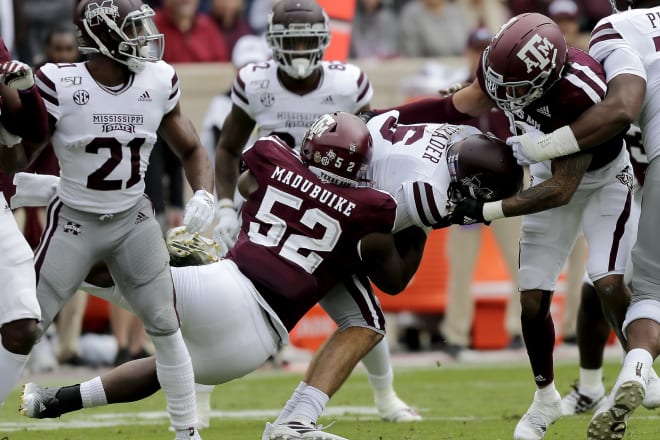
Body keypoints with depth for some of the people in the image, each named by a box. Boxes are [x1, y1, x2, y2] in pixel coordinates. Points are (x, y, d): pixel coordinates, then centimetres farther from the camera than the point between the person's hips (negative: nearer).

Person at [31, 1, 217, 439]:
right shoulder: (59, 85, -18)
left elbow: (191, 150, 7)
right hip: (74, 222, -3)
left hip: (134, 221, 3)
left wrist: (204, 194, -11)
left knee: (166, 327, 2)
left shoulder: (158, 82, -6)